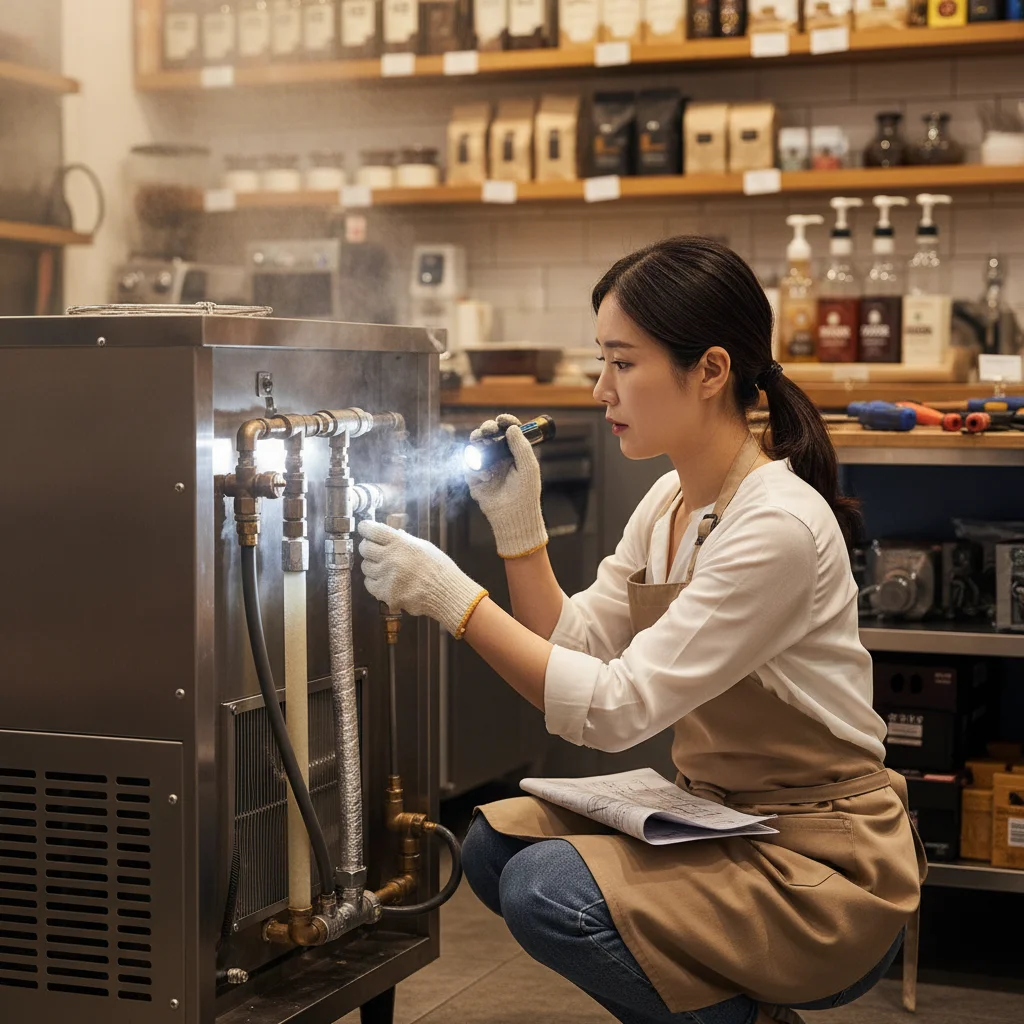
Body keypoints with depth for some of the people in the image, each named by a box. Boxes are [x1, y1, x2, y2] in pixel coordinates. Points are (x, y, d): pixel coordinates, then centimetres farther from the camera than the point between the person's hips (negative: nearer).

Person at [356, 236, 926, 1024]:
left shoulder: (779, 527, -23)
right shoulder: (670, 502, 5)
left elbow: (614, 709, -26)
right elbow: (575, 650, 5)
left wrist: (454, 598, -25)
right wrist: (517, 520, -6)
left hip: (822, 867, -9)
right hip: (715, 819, 9)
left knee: (549, 891, -23)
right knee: (495, 844, -1)